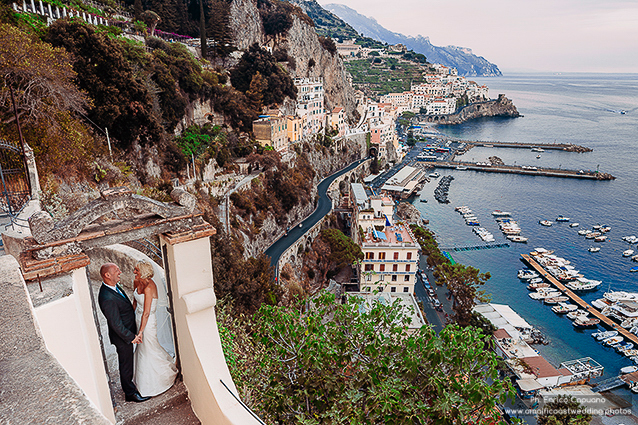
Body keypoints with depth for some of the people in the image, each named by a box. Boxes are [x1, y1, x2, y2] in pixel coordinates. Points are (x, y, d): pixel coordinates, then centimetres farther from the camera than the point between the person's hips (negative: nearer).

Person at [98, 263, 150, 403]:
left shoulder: (113, 286, -5)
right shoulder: (108, 299, -36)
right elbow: (116, 324, -29)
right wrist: (131, 337, -19)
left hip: (127, 331, 9)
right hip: (122, 336, -9)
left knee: (127, 362, 29)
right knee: (126, 364, 12)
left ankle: (128, 383, 51)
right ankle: (130, 393, 32)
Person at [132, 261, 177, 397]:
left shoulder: (149, 287, -31)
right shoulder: (137, 282, -5)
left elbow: (146, 313, -27)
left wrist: (141, 331, -23)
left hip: (148, 322, -8)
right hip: (138, 318, 8)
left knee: (149, 350, 10)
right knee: (142, 348, 25)